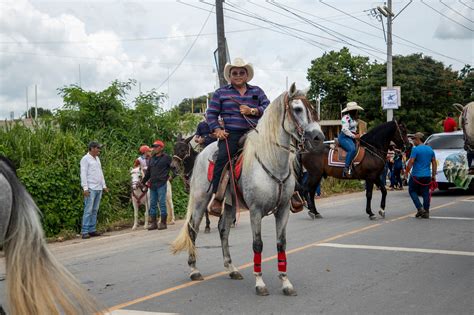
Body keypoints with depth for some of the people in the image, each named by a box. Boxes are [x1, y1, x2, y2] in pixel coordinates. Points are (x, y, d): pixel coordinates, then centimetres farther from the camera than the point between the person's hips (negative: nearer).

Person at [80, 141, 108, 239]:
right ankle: (84, 231, -9)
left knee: (95, 210, 7)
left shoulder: (97, 159, 18)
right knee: (88, 210, -10)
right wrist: (85, 188, -17)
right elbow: (83, 174, -11)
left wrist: (104, 185, 19)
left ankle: (92, 229, 11)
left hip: (99, 188, 8)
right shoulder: (85, 159, -6)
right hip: (91, 189, -8)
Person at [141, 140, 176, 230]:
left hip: (161, 184, -6)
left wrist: (172, 175, -16)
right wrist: (143, 182, 21)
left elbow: (173, 167, -1)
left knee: (162, 203, -4)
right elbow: (148, 172, 22)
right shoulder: (152, 159, 17)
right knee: (152, 204, 7)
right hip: (152, 184, 6)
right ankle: (153, 223, 12)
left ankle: (163, 223, 2)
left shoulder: (166, 157, -1)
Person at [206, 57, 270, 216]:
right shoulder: (221, 92, 15)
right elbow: (211, 114, 11)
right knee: (223, 157, -30)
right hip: (231, 134, -2)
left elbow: (268, 107, 9)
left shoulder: (257, 91, 19)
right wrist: (217, 129, -5)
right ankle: (216, 198, -28)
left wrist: (252, 111, -8)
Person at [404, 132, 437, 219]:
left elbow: (411, 162, -16)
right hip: (427, 175, 6)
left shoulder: (415, 149, -11)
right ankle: (426, 212, 9)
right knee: (426, 193, 9)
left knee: (412, 191, 10)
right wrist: (434, 175, 15)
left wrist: (406, 172, -5)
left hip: (416, 176, -6)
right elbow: (434, 163, 11)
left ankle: (420, 208, -4)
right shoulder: (430, 149, 9)